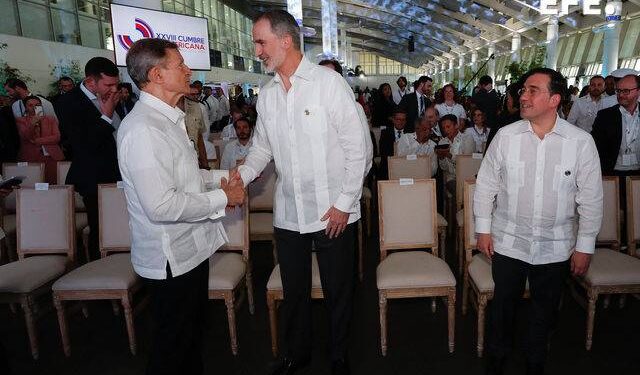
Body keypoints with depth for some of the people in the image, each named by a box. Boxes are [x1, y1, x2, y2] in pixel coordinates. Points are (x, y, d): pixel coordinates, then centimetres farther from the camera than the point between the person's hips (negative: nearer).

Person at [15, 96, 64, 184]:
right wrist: (33, 122, -18)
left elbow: (57, 137, 6)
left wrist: (37, 141, -3)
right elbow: (24, 137, -2)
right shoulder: (21, 120, 15)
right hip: (30, 158, 0)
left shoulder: (51, 119, 19)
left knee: (51, 185, -15)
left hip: (51, 157, 1)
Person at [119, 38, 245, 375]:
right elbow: (161, 206, -30)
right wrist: (222, 198, -19)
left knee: (192, 333, 27)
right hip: (171, 257, -10)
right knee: (173, 347, 11)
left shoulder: (167, 119, 9)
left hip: (190, 248, 10)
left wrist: (222, 176, 4)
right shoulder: (143, 129, -24)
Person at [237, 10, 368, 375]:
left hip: (334, 212, -4)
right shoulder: (267, 94, 6)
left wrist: (345, 202, -11)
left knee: (338, 291, 12)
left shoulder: (329, 82, -9)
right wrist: (242, 175, -5)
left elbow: (357, 147, -9)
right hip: (288, 213, 5)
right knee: (294, 290, 18)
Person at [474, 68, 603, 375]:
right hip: (508, 242, 0)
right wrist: (483, 229, 0)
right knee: (503, 306, 14)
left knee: (545, 311, 18)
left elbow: (591, 199, -3)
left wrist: (584, 247, -1)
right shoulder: (505, 136, -7)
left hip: (556, 248, 0)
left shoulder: (581, 142, -9)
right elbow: (485, 185, 0)